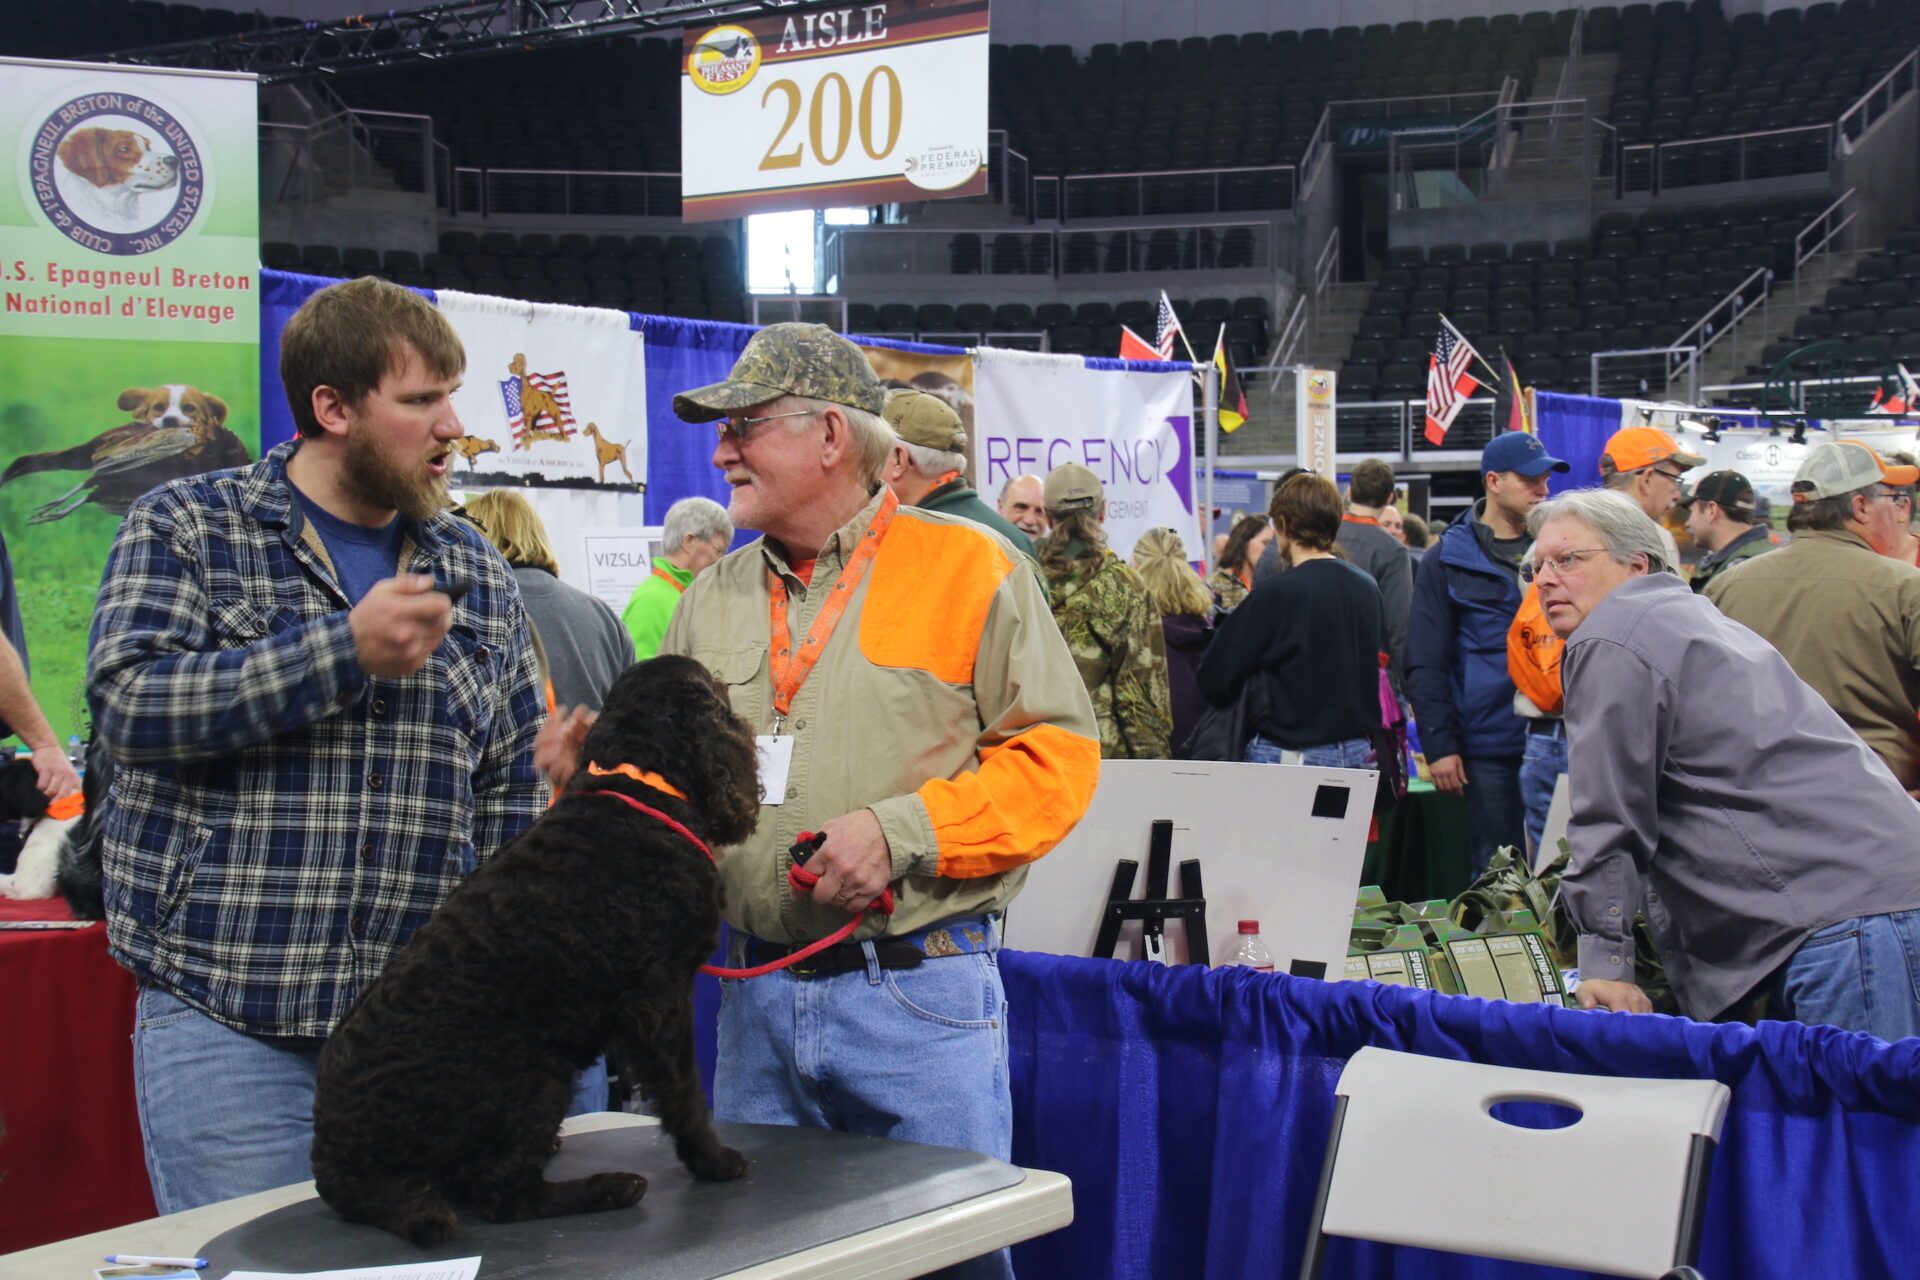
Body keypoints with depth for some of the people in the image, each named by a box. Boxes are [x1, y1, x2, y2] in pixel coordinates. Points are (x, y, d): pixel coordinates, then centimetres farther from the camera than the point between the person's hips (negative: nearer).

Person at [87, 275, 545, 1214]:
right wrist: (348, 649, -18)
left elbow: (513, 792, 15)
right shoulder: (184, 529, 2)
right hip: (228, 1021, -3)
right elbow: (131, 703, -14)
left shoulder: (476, 572, 13)